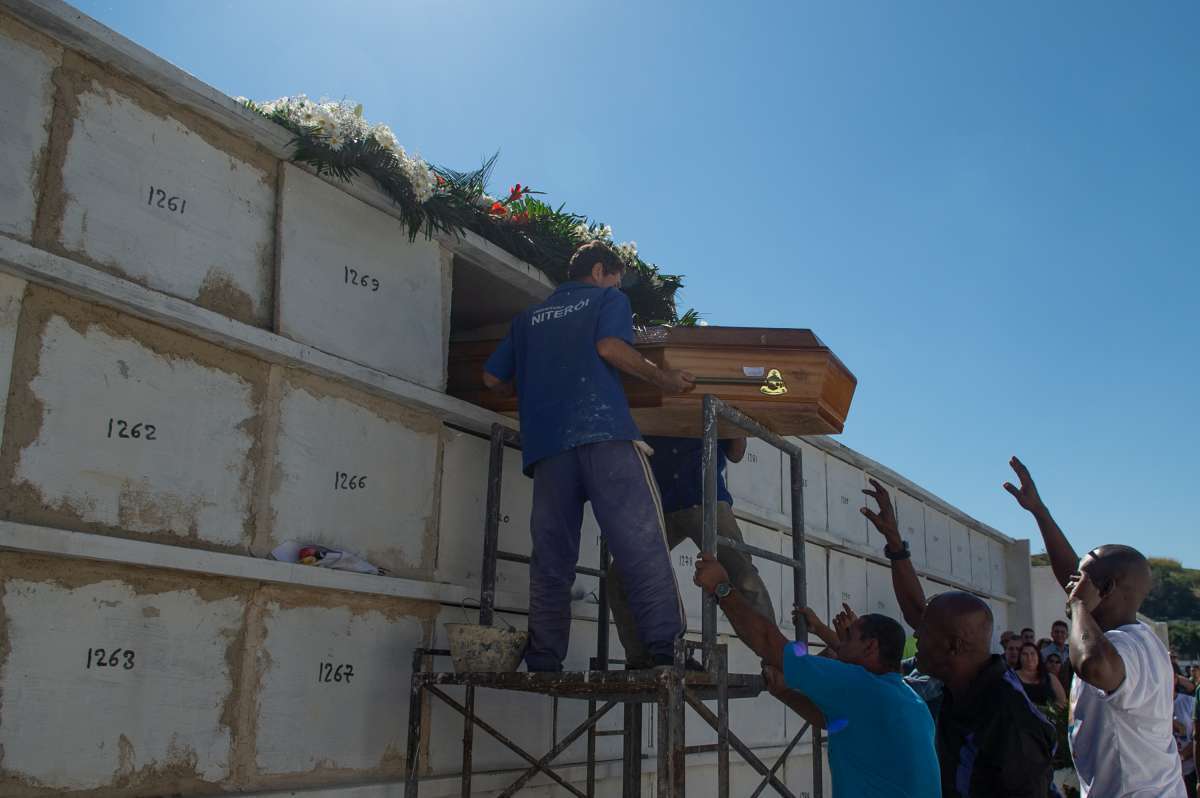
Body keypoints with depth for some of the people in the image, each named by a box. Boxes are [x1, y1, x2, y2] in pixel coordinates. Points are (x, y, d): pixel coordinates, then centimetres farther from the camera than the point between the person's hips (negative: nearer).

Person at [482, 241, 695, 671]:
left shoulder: (528, 318, 30)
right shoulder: (609, 299, 17)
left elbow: (492, 378, 26)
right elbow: (610, 346, -4)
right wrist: (662, 377, 6)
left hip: (546, 442, 5)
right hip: (604, 430, -5)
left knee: (551, 559, 3)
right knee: (641, 545, -9)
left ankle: (543, 664, -1)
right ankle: (665, 650, -18)